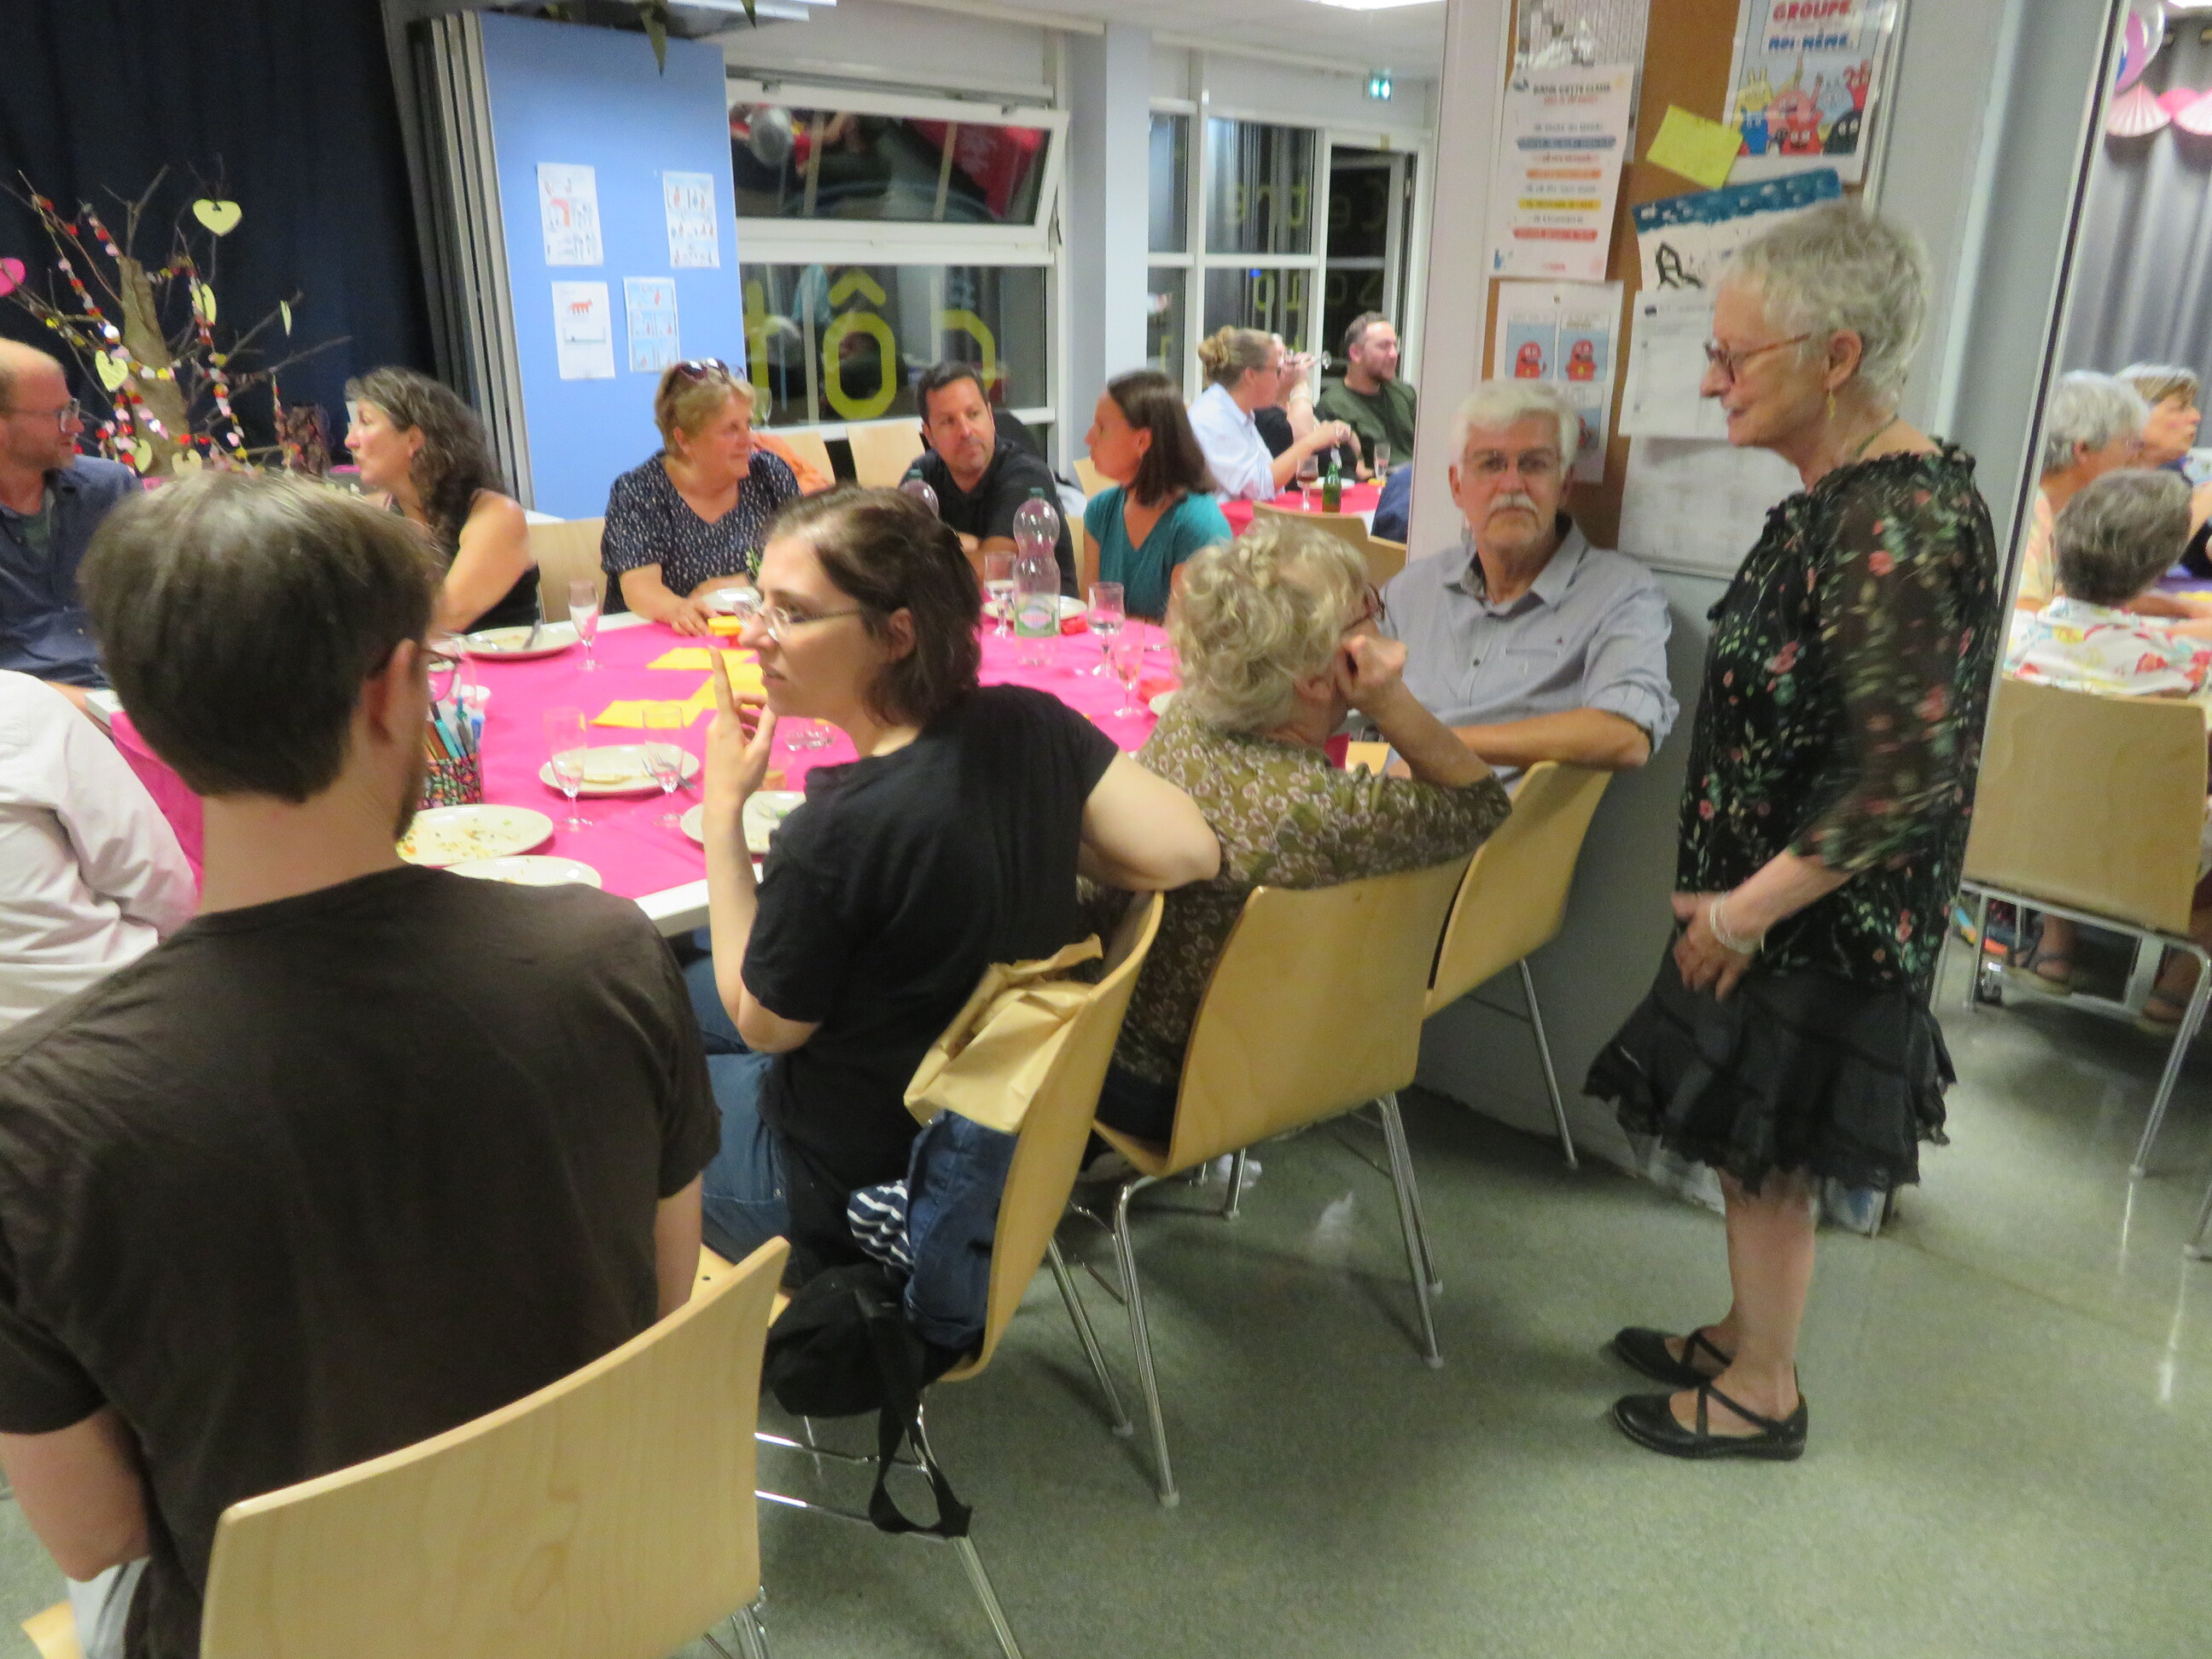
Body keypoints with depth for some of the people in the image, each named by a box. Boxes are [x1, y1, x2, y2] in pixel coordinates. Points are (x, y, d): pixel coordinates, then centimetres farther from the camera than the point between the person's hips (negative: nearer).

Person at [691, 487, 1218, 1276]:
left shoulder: (834, 834, -32)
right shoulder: (1033, 726, -17)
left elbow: (763, 1025, -16)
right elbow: (1188, 852, -15)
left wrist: (723, 805, -16)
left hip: (853, 1189, -6)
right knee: (682, 982, 27)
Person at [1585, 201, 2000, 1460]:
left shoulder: (1896, 525, -24)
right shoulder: (1845, 498, 6)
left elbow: (1906, 776, -28)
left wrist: (1743, 911, -19)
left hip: (1819, 926, -9)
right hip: (1771, 899, 9)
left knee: (1765, 1151, 7)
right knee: (1751, 1144, 21)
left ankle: (1763, 1392, 28)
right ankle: (1745, 1336, 40)